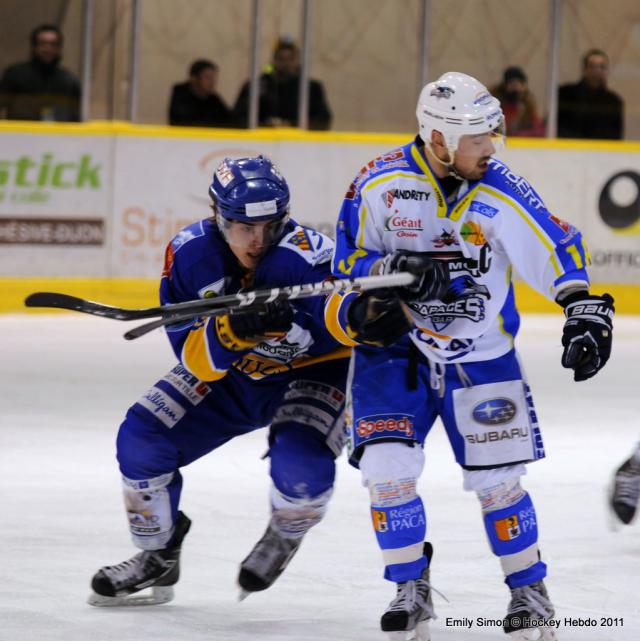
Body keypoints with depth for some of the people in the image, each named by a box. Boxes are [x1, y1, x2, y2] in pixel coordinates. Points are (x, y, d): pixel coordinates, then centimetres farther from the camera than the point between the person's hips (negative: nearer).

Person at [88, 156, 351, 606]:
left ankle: (286, 536, 8)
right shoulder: (190, 254, -19)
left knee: (301, 467, -31)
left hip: (310, 371, -4)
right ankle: (158, 557, 16)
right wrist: (233, 329, -40)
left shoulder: (307, 257, -32)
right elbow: (191, 351, -20)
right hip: (230, 372, 4)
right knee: (142, 439, -9)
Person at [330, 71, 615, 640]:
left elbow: (558, 247, -13)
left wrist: (584, 310, -26)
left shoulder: (501, 193, -15)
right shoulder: (378, 185, -14)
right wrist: (394, 270, -26)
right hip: (394, 344, 0)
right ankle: (412, 590, 9)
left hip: (480, 354, 0)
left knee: (497, 479, -1)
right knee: (387, 470, -11)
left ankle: (530, 590, 19)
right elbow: (347, 264, -7)